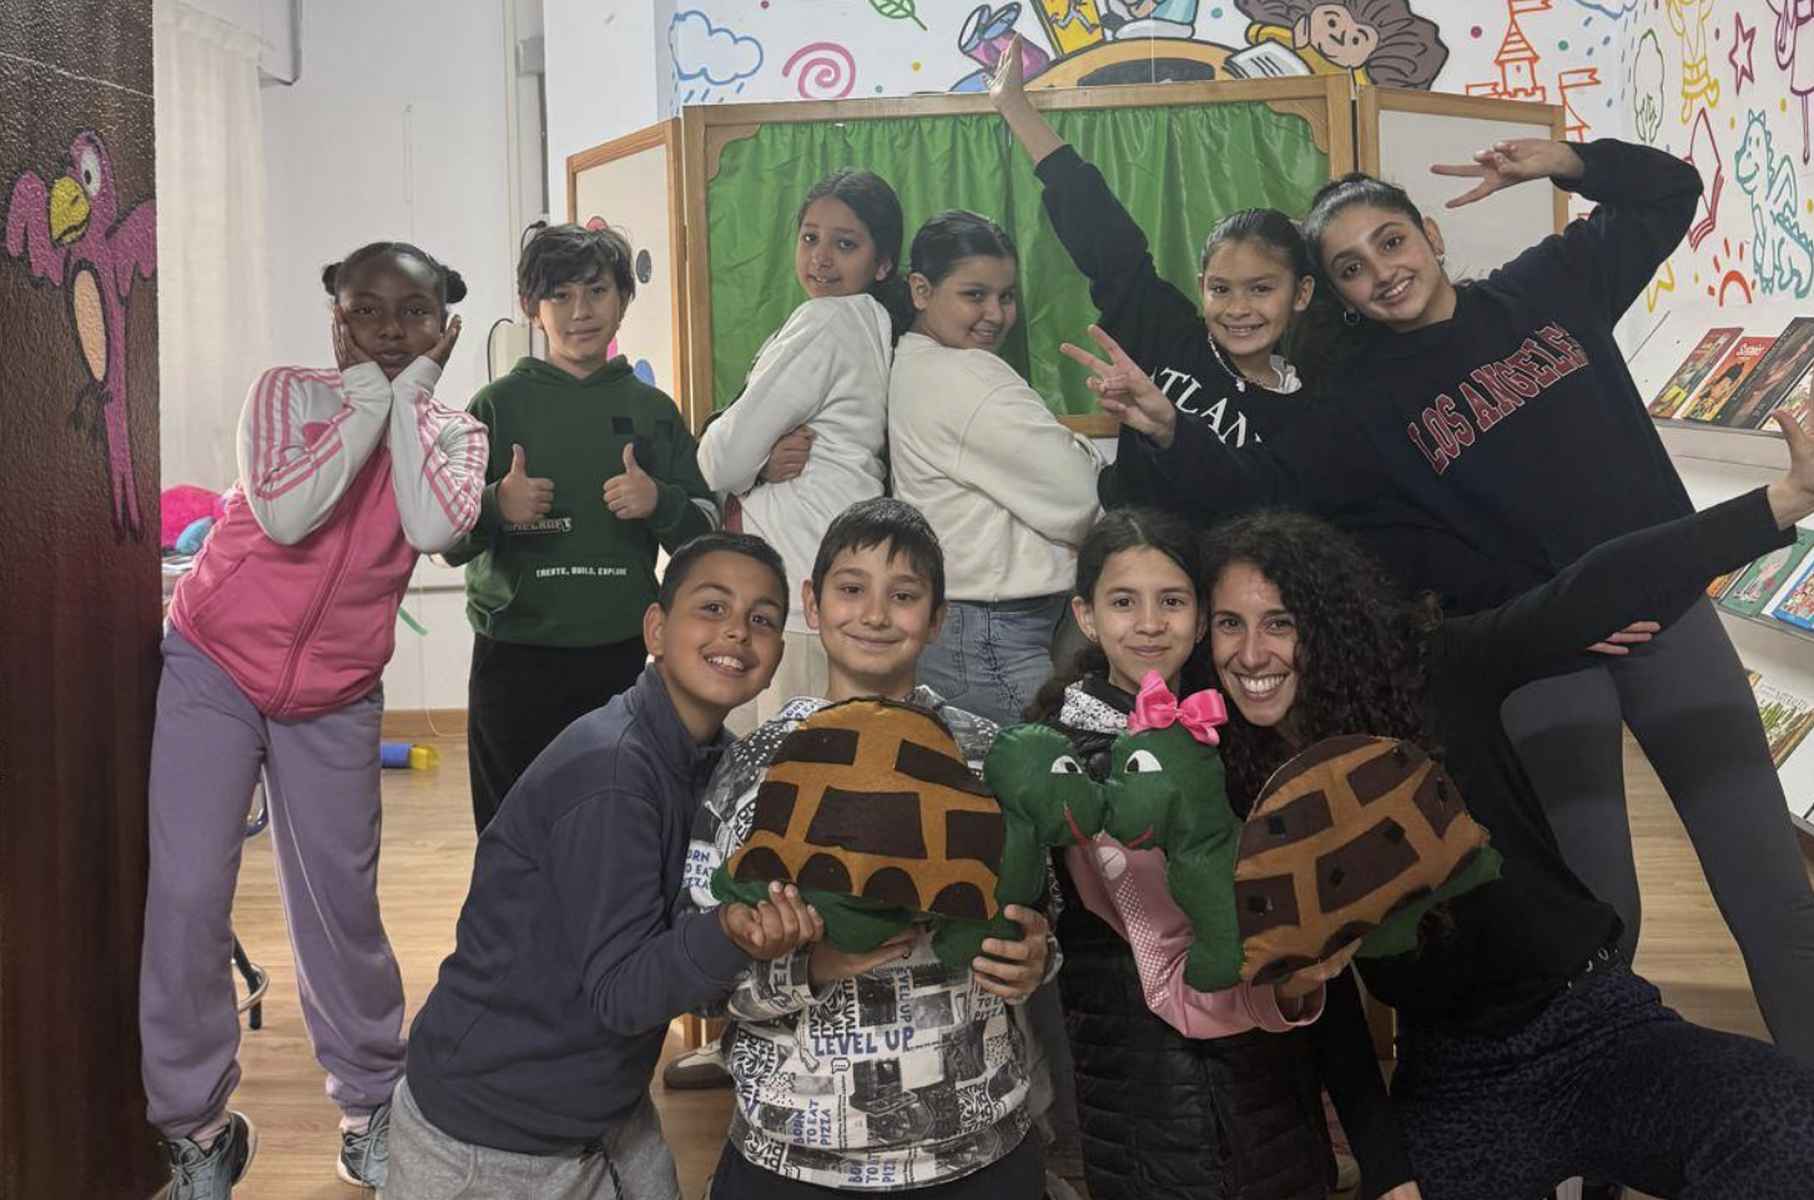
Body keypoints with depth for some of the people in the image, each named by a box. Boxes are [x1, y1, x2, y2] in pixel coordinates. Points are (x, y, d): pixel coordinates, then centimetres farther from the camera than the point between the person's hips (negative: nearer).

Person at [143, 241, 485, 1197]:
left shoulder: (453, 434, -1)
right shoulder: (285, 392, -6)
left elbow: (434, 528, -23)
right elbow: (286, 513, -24)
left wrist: (413, 390, -16)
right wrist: (370, 391, -18)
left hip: (334, 699, 2)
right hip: (214, 669, -1)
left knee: (339, 903, 5)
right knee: (187, 897, -7)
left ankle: (372, 1104, 24)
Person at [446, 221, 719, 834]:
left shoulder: (653, 408, 9)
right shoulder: (498, 406, 4)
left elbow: (705, 527, 10)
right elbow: (448, 540, 2)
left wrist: (659, 502, -11)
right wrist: (496, 507, -18)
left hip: (622, 659, 2)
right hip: (515, 662, -1)